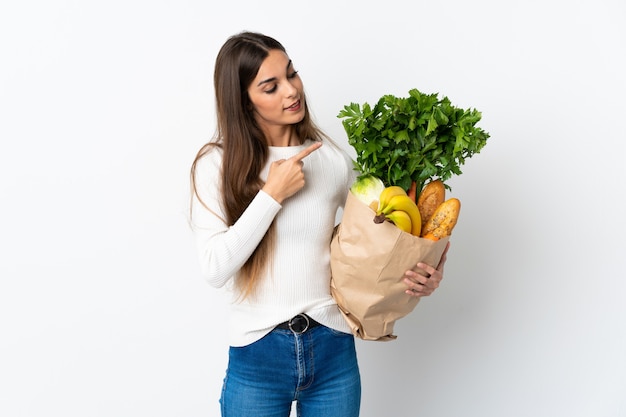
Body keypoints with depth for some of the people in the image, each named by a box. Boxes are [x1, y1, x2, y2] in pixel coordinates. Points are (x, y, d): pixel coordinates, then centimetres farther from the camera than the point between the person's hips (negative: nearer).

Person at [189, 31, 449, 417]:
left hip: (334, 350, 2)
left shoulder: (332, 157, -1)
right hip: (257, 356, -1)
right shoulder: (218, 164, -6)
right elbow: (216, 269, -14)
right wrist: (272, 194, -16)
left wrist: (423, 274, -12)